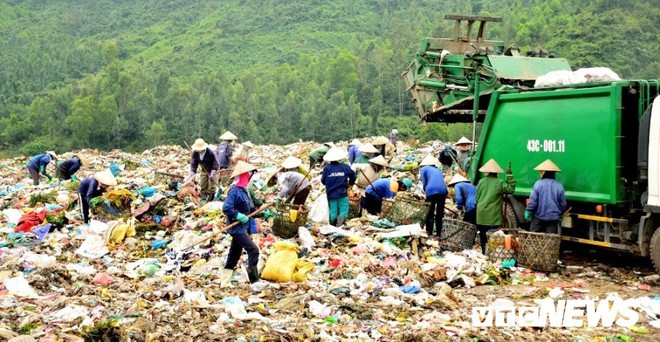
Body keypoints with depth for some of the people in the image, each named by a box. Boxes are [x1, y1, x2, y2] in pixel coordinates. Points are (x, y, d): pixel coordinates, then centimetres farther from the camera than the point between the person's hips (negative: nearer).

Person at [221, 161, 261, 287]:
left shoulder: (243, 190, 11)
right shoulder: (234, 190, -17)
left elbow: (250, 208, 18)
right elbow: (226, 208, -26)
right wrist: (239, 216, -27)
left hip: (243, 227, 10)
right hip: (237, 228, -10)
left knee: (234, 255, 14)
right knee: (253, 250, -15)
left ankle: (225, 282, 22)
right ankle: (255, 281, -12)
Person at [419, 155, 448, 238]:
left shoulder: (424, 169, 14)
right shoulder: (438, 170, 29)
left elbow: (424, 184, 6)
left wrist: (426, 191, 23)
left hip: (431, 191, -4)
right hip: (443, 191, 4)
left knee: (430, 214, 4)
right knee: (439, 214, 13)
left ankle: (429, 234, -1)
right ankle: (438, 234, 14)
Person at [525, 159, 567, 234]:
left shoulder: (539, 184, -11)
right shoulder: (559, 185, -2)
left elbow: (533, 201, -11)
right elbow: (563, 203, 6)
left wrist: (528, 211, 2)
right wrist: (560, 215, 20)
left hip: (539, 217, -2)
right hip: (553, 218, 2)